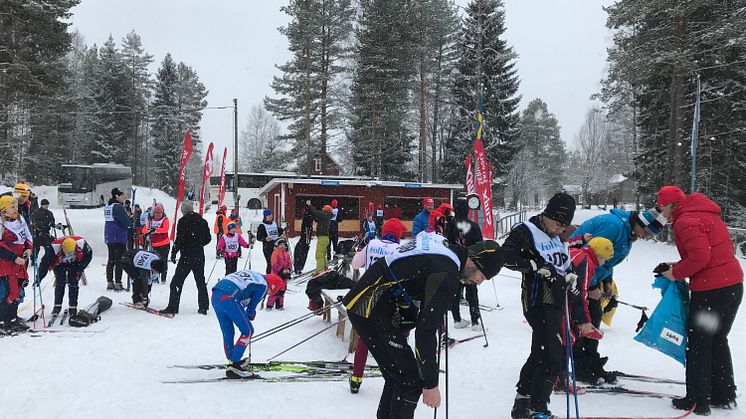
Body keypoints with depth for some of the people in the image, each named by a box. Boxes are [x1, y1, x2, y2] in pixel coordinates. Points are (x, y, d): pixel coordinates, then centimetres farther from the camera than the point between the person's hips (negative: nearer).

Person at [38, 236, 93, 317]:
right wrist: (39, 278, -32)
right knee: (60, 284, -12)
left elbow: (89, 255, -13)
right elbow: (45, 262, -30)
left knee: (73, 284, -9)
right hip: (59, 265, 0)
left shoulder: (81, 244, -34)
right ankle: (57, 306, 3)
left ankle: (73, 307, -1)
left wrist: (80, 269, -15)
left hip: (75, 264, 0)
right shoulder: (55, 248, -37)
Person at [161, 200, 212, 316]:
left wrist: (174, 252, -4)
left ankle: (173, 307, -2)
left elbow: (179, 239, -14)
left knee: (177, 281, 0)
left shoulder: (183, 221, -10)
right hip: (200, 256, 6)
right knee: (200, 282, 14)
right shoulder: (202, 221, 7)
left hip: (187, 255, -6)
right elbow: (208, 238, 12)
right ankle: (203, 307, 15)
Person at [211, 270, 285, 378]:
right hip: (229, 299, -9)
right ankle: (234, 365, -1)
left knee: (228, 333, 21)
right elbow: (251, 307, 6)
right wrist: (251, 315, 28)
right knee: (248, 331, 2)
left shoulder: (252, 275, 28)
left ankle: (232, 362, 31)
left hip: (215, 296, 9)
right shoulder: (263, 285, 4)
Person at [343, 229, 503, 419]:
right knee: (411, 381, -5)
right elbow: (426, 329, -21)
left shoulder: (445, 245, 6)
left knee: (398, 376, 18)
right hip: (371, 313, -10)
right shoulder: (447, 275, -20)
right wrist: (430, 383, -15)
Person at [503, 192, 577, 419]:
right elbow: (506, 256, -19)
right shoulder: (526, 231, -8)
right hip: (539, 302, -9)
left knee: (539, 354, 17)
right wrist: (536, 266, -22)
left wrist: (570, 275, 9)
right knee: (552, 358, -12)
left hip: (556, 303, 9)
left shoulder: (556, 238, 18)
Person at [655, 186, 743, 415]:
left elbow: (700, 256, -25)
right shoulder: (707, 215, 17)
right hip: (733, 285, 9)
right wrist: (679, 266, 12)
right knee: (718, 341, 20)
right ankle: (724, 395, 26)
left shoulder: (685, 221, -13)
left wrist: (676, 273, -9)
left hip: (710, 291, -9)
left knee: (698, 345, 2)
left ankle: (697, 400, 8)